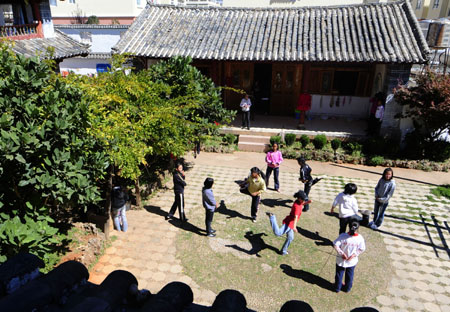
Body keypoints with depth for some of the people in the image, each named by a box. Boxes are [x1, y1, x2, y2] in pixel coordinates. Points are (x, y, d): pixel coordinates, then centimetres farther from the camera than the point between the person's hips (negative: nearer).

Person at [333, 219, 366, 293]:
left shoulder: (343, 236, -27)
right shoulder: (360, 238, -22)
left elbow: (335, 245, -25)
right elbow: (362, 249, -11)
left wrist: (341, 253, -16)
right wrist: (354, 254, -8)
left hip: (341, 260, -1)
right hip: (352, 261, 2)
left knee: (339, 274, 21)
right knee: (350, 275, 26)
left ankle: (337, 288, 39)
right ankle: (347, 288, 45)